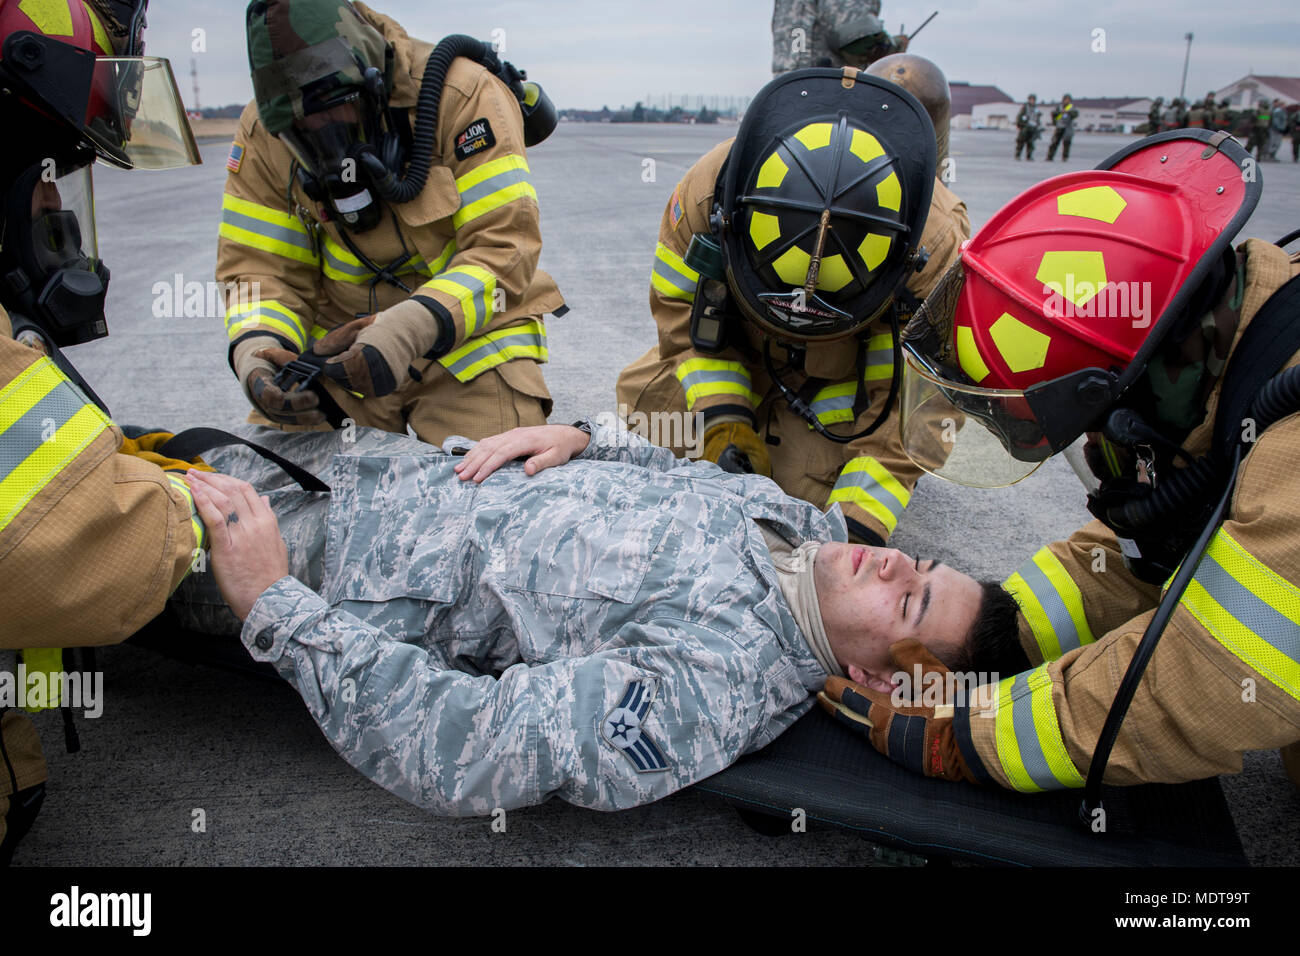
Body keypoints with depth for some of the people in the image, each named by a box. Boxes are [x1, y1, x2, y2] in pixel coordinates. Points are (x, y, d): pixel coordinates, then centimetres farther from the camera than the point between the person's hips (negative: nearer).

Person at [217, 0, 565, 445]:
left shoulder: (463, 94, -17)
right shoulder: (263, 130, -4)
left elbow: (503, 246, -22)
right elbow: (262, 267, -2)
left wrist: (413, 329, -36)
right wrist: (256, 350, -24)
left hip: (468, 336, -3)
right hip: (340, 346, 4)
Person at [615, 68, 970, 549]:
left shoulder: (937, 248, -36)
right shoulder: (704, 194, -33)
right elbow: (684, 315, -15)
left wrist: (859, 524, -33)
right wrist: (723, 418, -27)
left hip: (846, 378, -2)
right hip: (742, 349, 3)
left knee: (806, 482, -19)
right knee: (643, 398, -1)